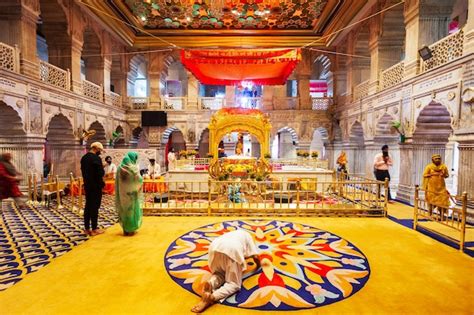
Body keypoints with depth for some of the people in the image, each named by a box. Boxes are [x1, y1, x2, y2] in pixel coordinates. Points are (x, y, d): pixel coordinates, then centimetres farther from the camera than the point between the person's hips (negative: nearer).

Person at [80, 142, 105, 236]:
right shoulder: (96, 158, -17)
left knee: (88, 206, 13)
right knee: (95, 207, -2)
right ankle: (94, 229, 4)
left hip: (87, 185, 8)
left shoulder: (84, 157, 11)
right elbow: (100, 173, -19)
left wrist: (87, 181, 17)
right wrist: (102, 183, -7)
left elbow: (83, 171, 16)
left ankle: (87, 228, 19)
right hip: (95, 186, -8)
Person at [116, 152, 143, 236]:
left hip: (122, 193, 5)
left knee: (123, 209, 14)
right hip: (131, 192, -5)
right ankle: (130, 230, 12)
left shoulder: (120, 167, 1)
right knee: (132, 210, 7)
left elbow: (117, 181, 5)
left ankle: (125, 229, 23)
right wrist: (141, 180, 8)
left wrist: (119, 192, 13)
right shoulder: (133, 168, -14)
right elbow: (139, 180, -14)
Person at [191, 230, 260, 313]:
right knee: (234, 283, 7)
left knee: (219, 274, 26)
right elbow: (255, 256, 24)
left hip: (215, 247, 4)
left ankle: (210, 284, -9)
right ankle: (212, 297, -21)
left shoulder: (232, 234, 46)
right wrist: (258, 266, 45)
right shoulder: (247, 235, 35)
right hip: (232, 250, -4)